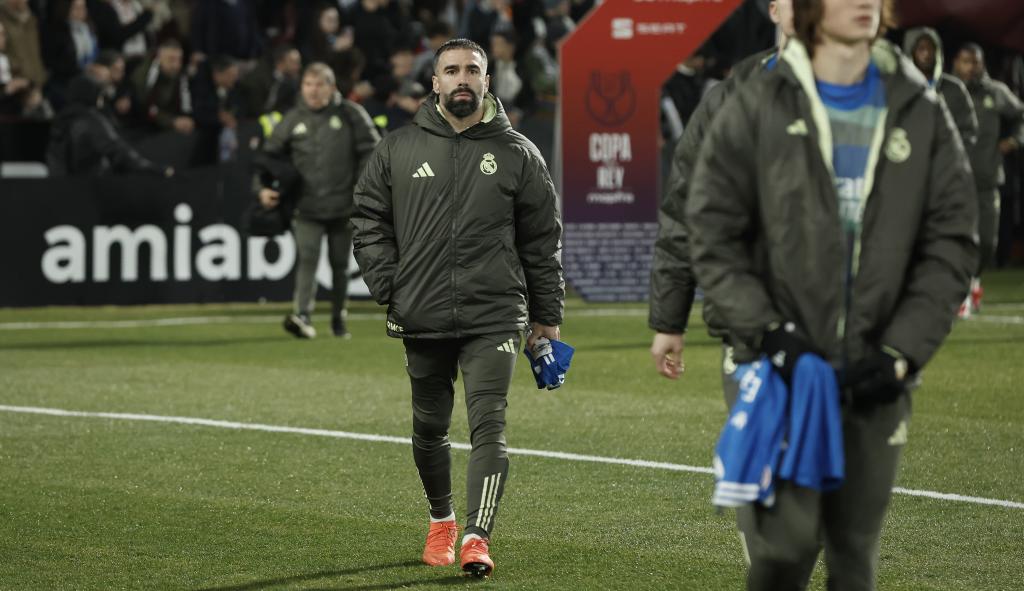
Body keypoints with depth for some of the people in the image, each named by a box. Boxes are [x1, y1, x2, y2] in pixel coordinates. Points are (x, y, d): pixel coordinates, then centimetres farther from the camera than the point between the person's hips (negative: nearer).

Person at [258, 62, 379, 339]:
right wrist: (263, 187, 0)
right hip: (306, 207, 0)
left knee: (340, 264, 9)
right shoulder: (292, 120, 6)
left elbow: (371, 150, 2)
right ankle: (302, 315, -25)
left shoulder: (350, 114, 2)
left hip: (343, 205, 0)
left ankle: (338, 317, 22)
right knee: (307, 257, -16)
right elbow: (269, 154, 13)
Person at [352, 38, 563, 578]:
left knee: (489, 426, -14)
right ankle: (440, 521, 35)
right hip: (422, 320, 2)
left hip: (494, 318, -2)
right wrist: (389, 290, -1)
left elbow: (542, 240, 9)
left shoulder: (517, 154, 5)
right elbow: (370, 224, 10)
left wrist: (546, 315, 8)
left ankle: (477, 538, -20)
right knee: (429, 428, 14)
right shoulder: (398, 150, 6)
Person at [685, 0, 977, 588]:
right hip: (784, 365, -2)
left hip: (876, 379, 2)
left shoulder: (922, 113, 6)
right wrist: (768, 330, -11)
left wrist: (901, 351, -4)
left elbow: (951, 241, 5)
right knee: (788, 541, -11)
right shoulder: (757, 110, 0)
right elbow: (713, 237, 0)